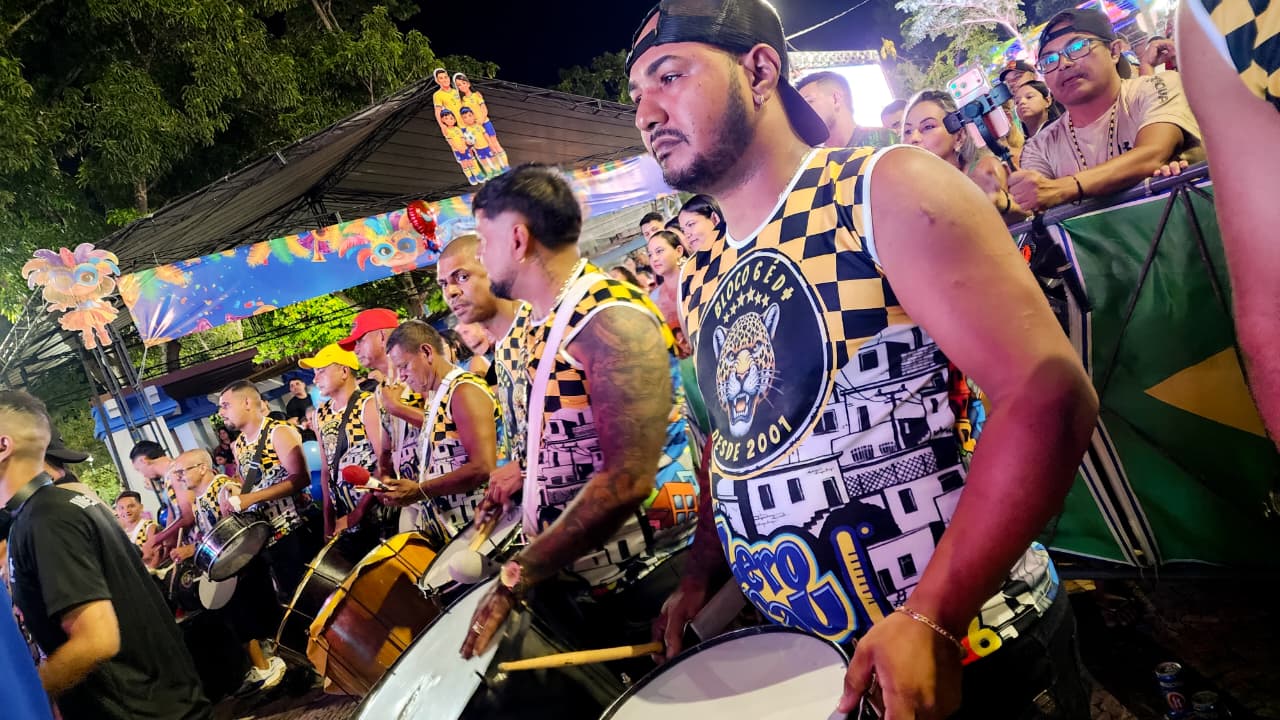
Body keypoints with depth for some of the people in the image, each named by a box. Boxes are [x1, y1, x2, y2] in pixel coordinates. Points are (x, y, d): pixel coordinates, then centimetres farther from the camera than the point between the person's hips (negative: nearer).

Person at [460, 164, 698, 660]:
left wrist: (516, 578, -23)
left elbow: (626, 481, -27)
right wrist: (523, 482, 10)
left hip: (648, 581, -8)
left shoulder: (610, 321, -20)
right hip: (579, 582, 8)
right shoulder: (533, 330, 8)